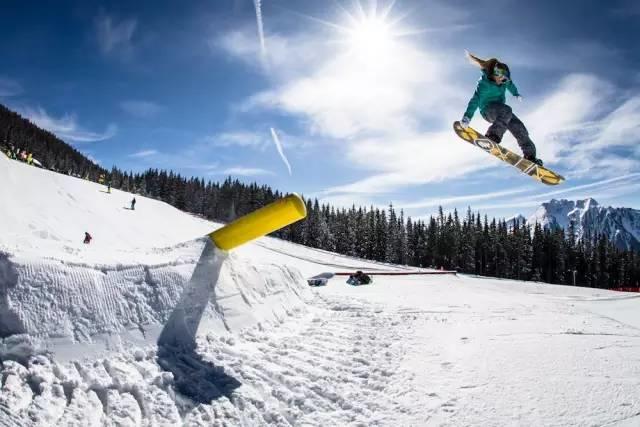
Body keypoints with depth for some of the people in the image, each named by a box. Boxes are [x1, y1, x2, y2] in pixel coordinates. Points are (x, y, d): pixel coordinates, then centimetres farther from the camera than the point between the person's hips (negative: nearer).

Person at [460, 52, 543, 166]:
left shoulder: (505, 80, -2)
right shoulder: (484, 83, -21)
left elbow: (510, 86, 22)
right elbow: (475, 100, -31)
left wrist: (516, 94, 43)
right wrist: (467, 117, -43)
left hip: (500, 111, 7)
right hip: (487, 110, -7)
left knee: (518, 127, -7)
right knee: (506, 110, -36)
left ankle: (530, 155, -2)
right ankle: (492, 137, -50)